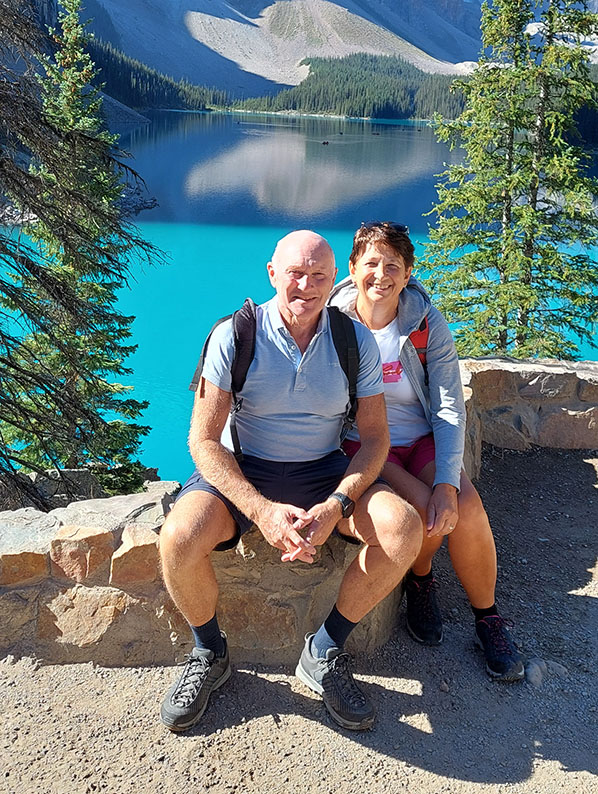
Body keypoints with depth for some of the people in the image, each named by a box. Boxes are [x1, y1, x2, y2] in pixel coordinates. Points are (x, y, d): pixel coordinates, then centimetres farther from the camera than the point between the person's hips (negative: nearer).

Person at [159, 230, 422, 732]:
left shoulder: (356, 340, -5)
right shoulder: (235, 336, -12)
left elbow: (375, 437, -5)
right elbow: (204, 440, -13)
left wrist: (335, 506, -23)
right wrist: (262, 510, -28)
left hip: (324, 471, 2)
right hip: (242, 470, -2)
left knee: (404, 529, -24)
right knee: (178, 539, -31)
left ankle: (325, 653, -1)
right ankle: (210, 654, 2)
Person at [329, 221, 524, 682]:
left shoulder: (428, 324, -5)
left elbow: (449, 408, -8)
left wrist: (447, 482, -22)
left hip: (421, 441, 2)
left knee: (466, 506, -24)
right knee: (425, 512, -27)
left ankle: (488, 617, 0)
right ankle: (420, 581, 8)